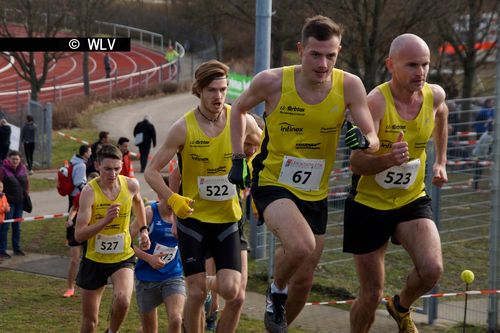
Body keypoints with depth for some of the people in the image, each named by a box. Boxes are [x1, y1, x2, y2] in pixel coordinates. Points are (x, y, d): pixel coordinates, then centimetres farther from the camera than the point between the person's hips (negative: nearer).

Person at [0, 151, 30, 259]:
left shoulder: (23, 168, 4)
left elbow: (27, 182, 15)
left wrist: (26, 194, 8)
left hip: (20, 201, 6)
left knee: (17, 226, 15)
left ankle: (17, 248, 25)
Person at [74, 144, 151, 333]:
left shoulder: (131, 185, -8)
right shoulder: (89, 191, -19)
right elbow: (79, 235, -24)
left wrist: (143, 230, 17)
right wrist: (105, 220, -35)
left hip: (123, 257, 1)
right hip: (94, 259, -1)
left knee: (123, 300, -27)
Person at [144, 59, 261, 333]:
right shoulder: (184, 128, -11)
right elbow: (151, 171, -7)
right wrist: (173, 199, -23)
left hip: (228, 218, 1)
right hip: (193, 217, -1)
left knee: (232, 292, -11)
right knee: (196, 293, -3)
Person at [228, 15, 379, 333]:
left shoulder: (349, 86, -13)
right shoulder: (272, 82, -16)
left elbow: (373, 140, -12)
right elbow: (239, 109, 5)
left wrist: (364, 140, -35)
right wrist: (238, 159, 1)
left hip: (315, 196, 4)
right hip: (273, 185, -4)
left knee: (303, 282, 12)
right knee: (301, 246, -32)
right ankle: (277, 293, 0)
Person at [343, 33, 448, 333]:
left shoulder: (435, 95, -7)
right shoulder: (376, 102, -23)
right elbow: (357, 163, -28)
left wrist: (441, 161, 23)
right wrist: (389, 159, -46)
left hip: (413, 200, 3)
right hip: (369, 204, -3)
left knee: (432, 269, -20)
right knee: (372, 295, 3)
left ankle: (401, 308, 13)